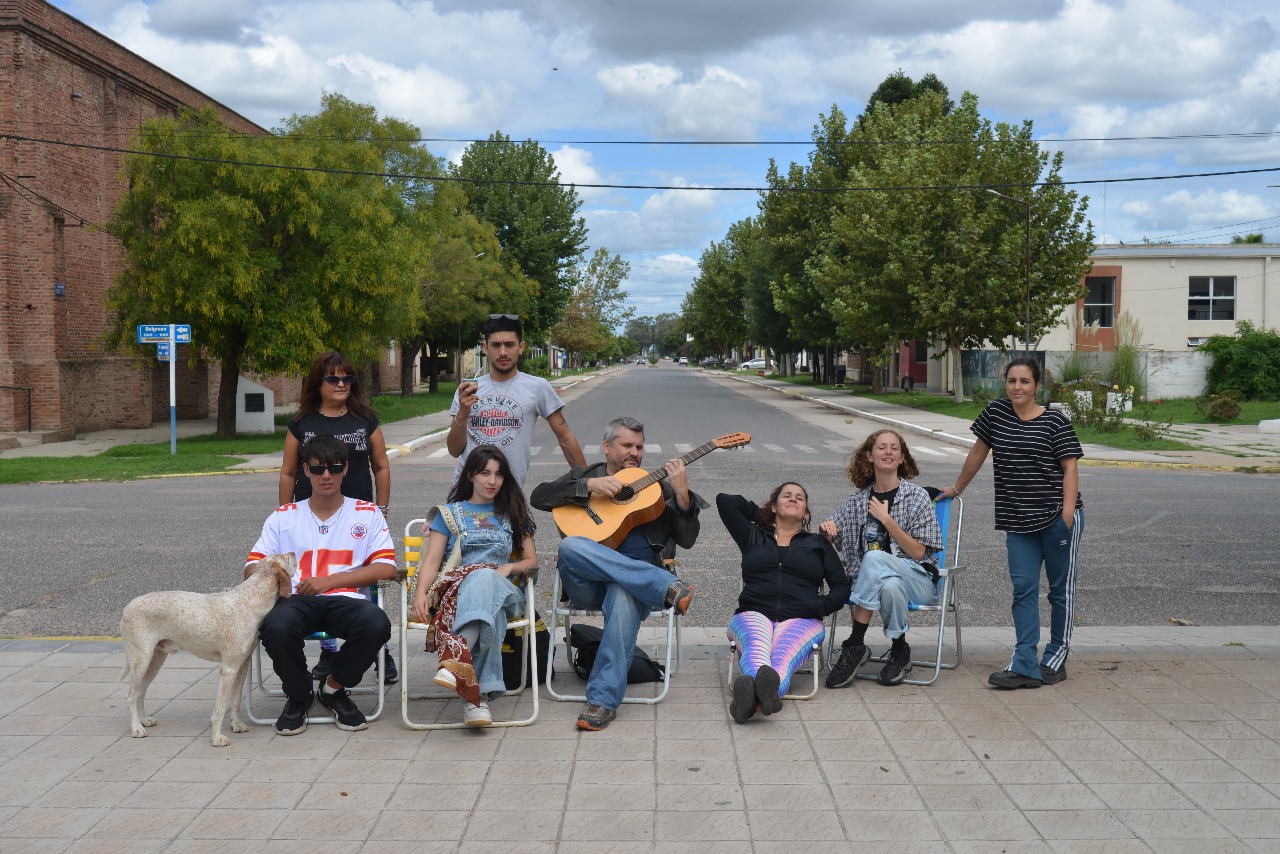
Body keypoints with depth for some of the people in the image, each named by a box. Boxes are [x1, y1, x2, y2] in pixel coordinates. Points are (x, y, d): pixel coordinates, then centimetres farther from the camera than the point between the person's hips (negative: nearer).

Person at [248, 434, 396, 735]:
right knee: (276, 626, -35)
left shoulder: (367, 513, 14)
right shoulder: (284, 516, 19)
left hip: (345, 599, 0)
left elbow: (386, 569, 2)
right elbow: (252, 567, 13)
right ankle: (298, 696, -1)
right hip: (296, 600, 1)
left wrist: (329, 581, -10)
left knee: (376, 623, -34)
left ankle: (333, 689, -1)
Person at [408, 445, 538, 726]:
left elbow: (532, 561, 22)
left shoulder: (512, 514, 26)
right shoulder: (449, 513, 22)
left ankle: (454, 660, -62)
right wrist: (421, 593, -12)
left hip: (501, 587, 1)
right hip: (454, 585, -1)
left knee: (483, 579, -40)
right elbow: (432, 561, 9)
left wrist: (509, 568, -2)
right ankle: (478, 693, -56)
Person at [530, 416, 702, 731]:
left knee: (623, 596, -38)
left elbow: (687, 539, 12)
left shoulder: (657, 485, 23)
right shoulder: (583, 476, 23)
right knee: (570, 546, -34)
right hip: (588, 583, 1)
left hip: (639, 578, -1)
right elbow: (538, 496, 4)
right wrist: (590, 486, -6)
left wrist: (682, 493, -4)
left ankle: (603, 699, -37)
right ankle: (668, 587, -37)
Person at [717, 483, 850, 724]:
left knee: (782, 655, -38)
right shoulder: (753, 536, 27)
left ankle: (753, 695, -72)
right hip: (754, 614, 0)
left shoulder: (818, 544, 28)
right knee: (756, 647, -40)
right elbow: (724, 501, 22)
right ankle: (765, 693, -73)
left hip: (801, 620, 0)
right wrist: (759, 513, 31)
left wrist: (822, 606, -1)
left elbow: (842, 586, 19)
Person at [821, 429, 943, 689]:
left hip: (918, 581, -2)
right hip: (871, 580, 2)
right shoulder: (859, 499, 10)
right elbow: (830, 536, 17)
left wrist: (886, 520, -13)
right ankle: (900, 650, -16)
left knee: (874, 558, -34)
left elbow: (918, 552, -6)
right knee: (891, 586, -37)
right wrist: (825, 529, -7)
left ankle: (854, 645, -27)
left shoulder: (917, 496, 0)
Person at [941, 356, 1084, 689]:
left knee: (1061, 587, 7)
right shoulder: (995, 412, 6)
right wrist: (956, 489, 22)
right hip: (1019, 521, 3)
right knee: (1023, 589, -1)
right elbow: (978, 452, 16)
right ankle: (1024, 666, -3)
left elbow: (1070, 467, -7)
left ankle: (1056, 658, 19)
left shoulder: (1055, 421, -4)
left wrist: (1067, 512, -17)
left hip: (1058, 516, -3)